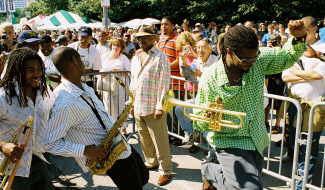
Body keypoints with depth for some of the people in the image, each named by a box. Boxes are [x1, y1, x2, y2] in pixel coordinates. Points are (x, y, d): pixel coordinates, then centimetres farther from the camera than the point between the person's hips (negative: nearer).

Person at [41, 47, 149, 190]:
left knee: (143, 177, 26)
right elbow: (49, 143, -26)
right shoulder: (64, 102, -28)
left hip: (122, 146, 9)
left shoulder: (85, 88, 3)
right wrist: (85, 150, -27)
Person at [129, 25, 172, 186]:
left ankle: (165, 170, 16)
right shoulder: (136, 57, 13)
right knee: (144, 139, 18)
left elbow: (164, 85, -13)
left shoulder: (161, 58, -9)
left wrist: (160, 107, -17)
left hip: (153, 108, -7)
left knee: (160, 141, 1)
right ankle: (151, 162, 37)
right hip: (138, 107, 7)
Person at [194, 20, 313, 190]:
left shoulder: (258, 61, -9)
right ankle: (211, 172, 5)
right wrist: (207, 115, -36)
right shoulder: (209, 80, -21)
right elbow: (199, 123, -13)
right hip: (229, 142, -6)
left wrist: (299, 38, -11)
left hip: (257, 142, 6)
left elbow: (287, 56, 8)